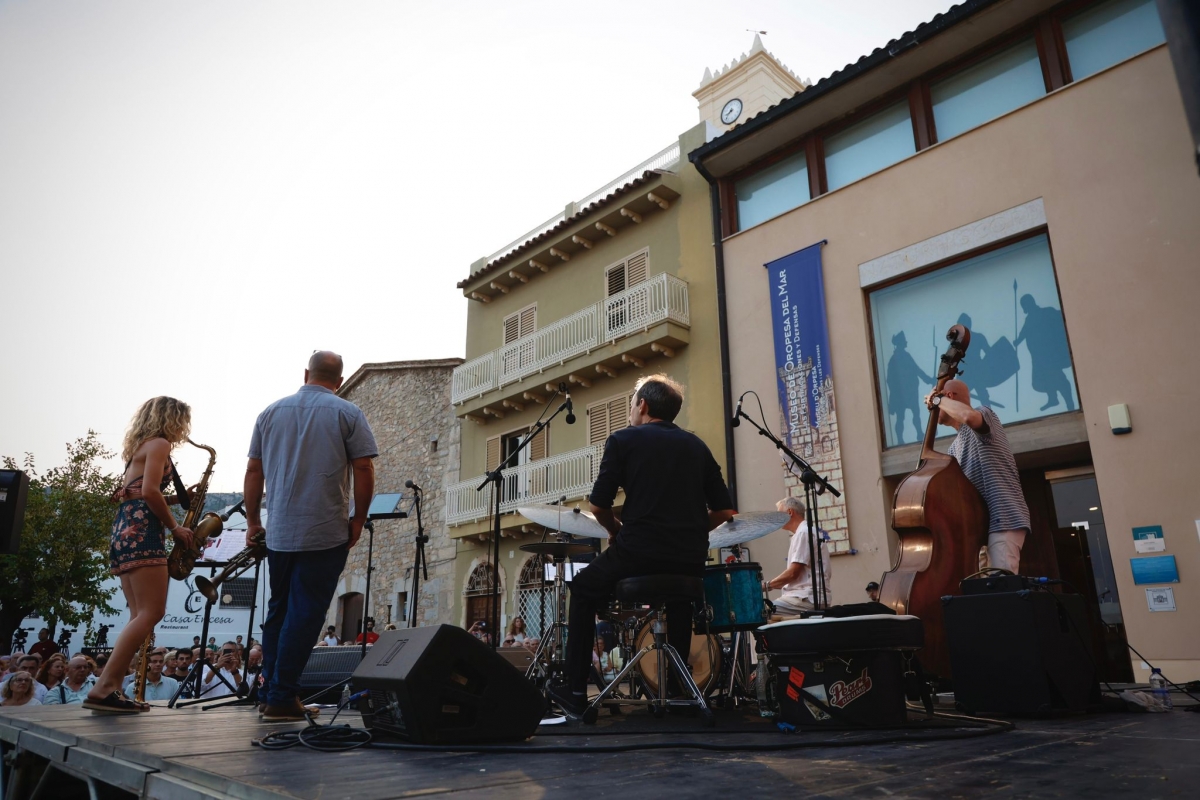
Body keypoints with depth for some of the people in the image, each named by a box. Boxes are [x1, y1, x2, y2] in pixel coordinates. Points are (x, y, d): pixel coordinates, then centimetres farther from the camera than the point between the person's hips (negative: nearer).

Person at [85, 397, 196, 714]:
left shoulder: (141, 445, 25)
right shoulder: (159, 444, -3)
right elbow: (149, 492, -15)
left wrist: (181, 497, 17)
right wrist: (175, 527, -6)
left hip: (125, 530, 10)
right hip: (141, 531, -10)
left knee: (140, 616, 8)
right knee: (151, 613, -13)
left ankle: (111, 688, 3)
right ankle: (103, 688, -19)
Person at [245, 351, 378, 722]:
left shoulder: (271, 412, 10)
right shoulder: (347, 414, -2)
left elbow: (254, 471, 10)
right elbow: (364, 468, -8)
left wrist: (252, 520, 17)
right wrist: (358, 518, 1)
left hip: (279, 533, 4)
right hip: (326, 534, -4)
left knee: (278, 608, 18)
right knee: (305, 613, 1)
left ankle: (271, 690, 23)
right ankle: (282, 697, 4)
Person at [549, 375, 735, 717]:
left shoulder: (623, 440, 1)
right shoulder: (696, 446, 13)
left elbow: (599, 506, -4)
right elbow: (724, 511, 10)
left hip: (638, 553, -4)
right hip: (690, 560, 4)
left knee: (584, 589, 23)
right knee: (680, 599, 37)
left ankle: (576, 692, 18)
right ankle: (676, 690, 32)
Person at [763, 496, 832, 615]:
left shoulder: (803, 533, -11)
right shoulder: (808, 531, 20)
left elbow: (792, 573, -16)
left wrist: (765, 585, -6)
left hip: (808, 598, -10)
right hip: (811, 597, 10)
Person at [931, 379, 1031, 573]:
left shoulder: (983, 414, 0)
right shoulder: (954, 447, 22)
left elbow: (968, 415, -27)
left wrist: (939, 400, -10)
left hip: (1003, 516, -9)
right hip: (979, 520, 9)